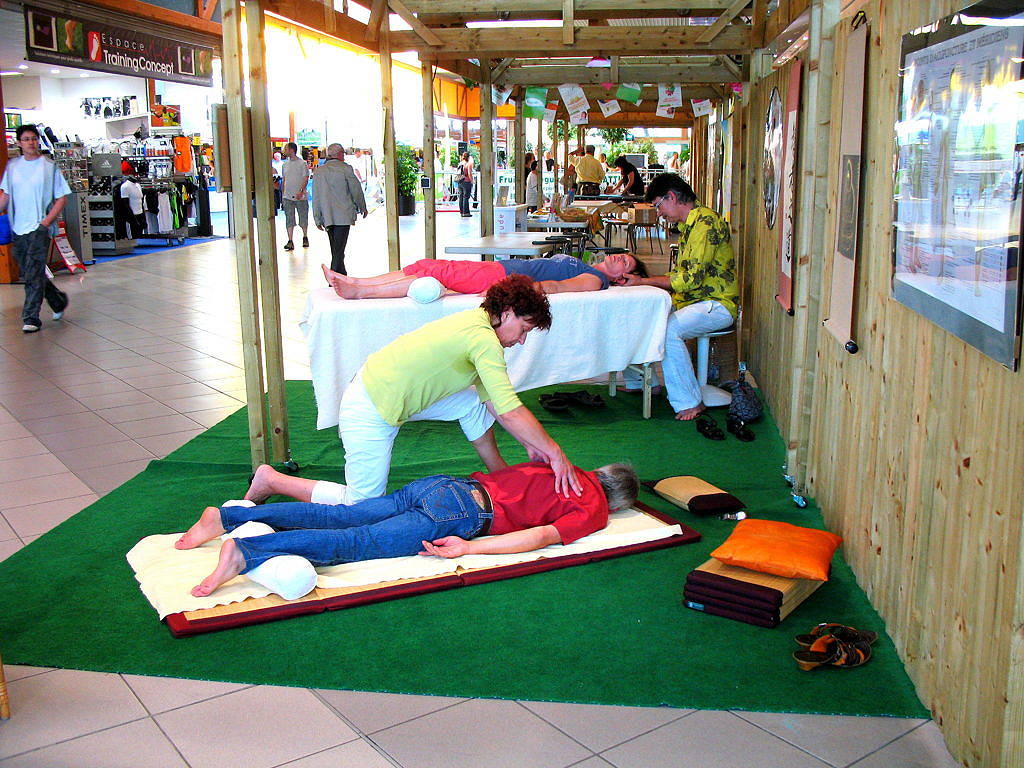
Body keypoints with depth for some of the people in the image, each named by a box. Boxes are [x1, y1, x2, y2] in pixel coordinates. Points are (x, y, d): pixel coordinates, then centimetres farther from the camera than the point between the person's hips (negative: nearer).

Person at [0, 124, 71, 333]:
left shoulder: (50, 166, -2)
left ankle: (31, 318, -5)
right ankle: (58, 300, 32)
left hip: (40, 228, -5)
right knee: (28, 274, 12)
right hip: (18, 228, 5)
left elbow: (62, 198, -2)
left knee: (34, 274, -10)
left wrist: (47, 221, -12)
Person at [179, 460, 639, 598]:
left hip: (440, 485, 7)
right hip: (463, 512, -7)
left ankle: (226, 517, -7)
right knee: (359, 541, -18)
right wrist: (469, 549, -15)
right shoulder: (593, 511, 6)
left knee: (340, 516, 0)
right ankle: (243, 552, -33)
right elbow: (541, 536, -10)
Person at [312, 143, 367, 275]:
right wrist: (363, 208, 15)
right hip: (343, 216, -5)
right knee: (339, 251, -7)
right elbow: (356, 190, 0)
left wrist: (317, 219, 11)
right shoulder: (345, 168, -7)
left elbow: (316, 197, 7)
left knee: (336, 251, 16)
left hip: (327, 218, 5)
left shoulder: (318, 171, 8)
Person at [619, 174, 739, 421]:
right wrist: (645, 282, 3)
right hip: (691, 299, 10)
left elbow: (692, 278, -23)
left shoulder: (705, 222, -18)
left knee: (668, 329, -33)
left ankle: (690, 402, -20)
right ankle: (638, 382, 20)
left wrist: (644, 282, -16)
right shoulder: (688, 224, 15)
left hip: (717, 304, -10)